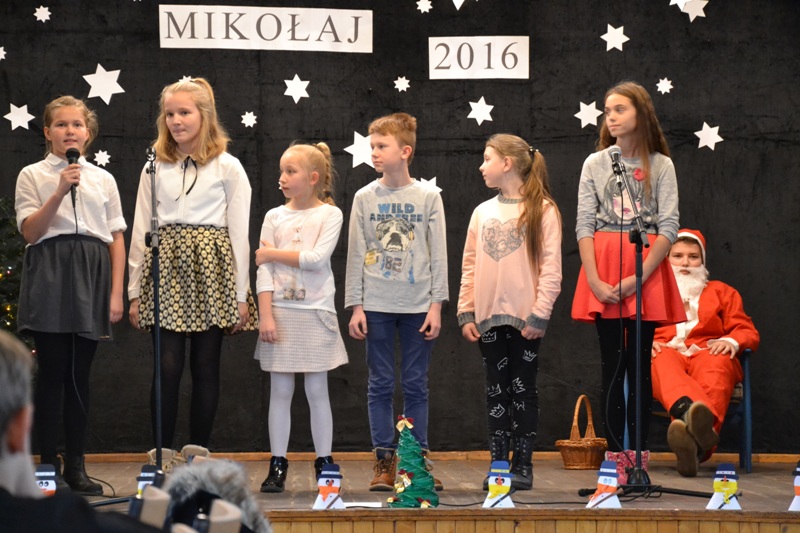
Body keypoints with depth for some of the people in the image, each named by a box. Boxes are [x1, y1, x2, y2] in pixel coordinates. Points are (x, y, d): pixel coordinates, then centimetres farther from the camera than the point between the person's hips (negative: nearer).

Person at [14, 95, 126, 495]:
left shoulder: (103, 179, 13)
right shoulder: (33, 175, 6)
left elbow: (116, 238, 10)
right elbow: (29, 231, -4)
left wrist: (116, 293, 2)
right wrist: (60, 192, -15)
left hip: (92, 276, 3)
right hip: (50, 273, -3)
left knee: (80, 373, 4)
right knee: (53, 371, -6)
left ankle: (75, 466, 9)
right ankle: (49, 466, 0)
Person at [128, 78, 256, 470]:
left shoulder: (227, 168, 5)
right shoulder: (155, 168, 10)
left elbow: (239, 233, 4)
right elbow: (141, 230, 10)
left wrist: (241, 294, 0)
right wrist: (135, 291, 6)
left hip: (210, 268, -1)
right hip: (165, 268, 1)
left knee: (205, 367, 1)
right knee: (168, 366, -6)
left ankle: (198, 456, 7)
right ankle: (163, 456, -1)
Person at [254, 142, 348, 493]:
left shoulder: (329, 215, 0)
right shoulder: (274, 217, 6)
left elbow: (317, 258, -14)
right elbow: (264, 270, 0)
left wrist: (274, 254, -7)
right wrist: (265, 315, -9)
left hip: (315, 312, -2)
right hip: (280, 311, 2)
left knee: (317, 391, 2)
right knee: (280, 391, 3)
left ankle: (324, 465, 8)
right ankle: (277, 467, 6)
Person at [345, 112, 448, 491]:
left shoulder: (428, 197, 2)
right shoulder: (365, 198, 3)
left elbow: (438, 254, 2)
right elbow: (356, 254, 4)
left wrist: (436, 304, -3)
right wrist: (355, 306, -1)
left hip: (417, 305, -1)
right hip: (376, 304, 1)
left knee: (416, 384, 4)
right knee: (380, 384, 3)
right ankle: (384, 463, 8)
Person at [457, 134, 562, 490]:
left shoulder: (542, 209, -4)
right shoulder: (482, 212, 11)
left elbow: (551, 267, -8)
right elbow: (469, 266, 11)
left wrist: (539, 314, -14)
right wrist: (466, 313, 4)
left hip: (524, 317, -4)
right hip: (488, 317, 5)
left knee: (523, 390, 1)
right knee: (497, 391, 7)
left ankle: (522, 464, 7)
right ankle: (498, 464, 11)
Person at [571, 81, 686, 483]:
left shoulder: (661, 166, 3)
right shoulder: (595, 164, 7)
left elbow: (668, 227, -3)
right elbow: (584, 225, 2)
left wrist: (639, 277, -13)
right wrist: (594, 279, -10)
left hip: (646, 271, -1)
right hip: (603, 268, 1)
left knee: (639, 363, 1)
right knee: (612, 364, 1)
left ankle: (640, 456, 4)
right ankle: (615, 455, 3)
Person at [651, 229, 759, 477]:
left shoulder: (722, 292, 30)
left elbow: (748, 332, 18)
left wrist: (732, 341, -7)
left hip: (708, 355, 0)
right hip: (664, 353, 0)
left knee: (717, 364, -39)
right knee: (664, 362, -39)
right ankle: (690, 410, -74)